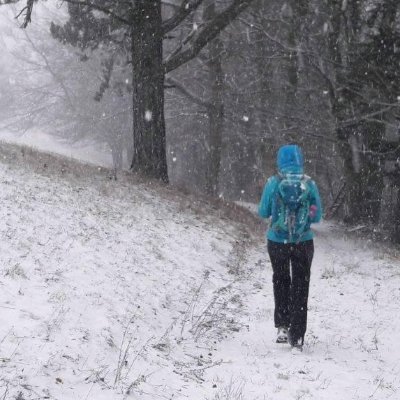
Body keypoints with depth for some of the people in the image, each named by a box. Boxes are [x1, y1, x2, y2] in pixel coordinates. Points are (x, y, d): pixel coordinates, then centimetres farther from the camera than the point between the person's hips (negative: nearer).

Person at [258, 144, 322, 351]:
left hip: (277, 242, 0)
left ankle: (282, 326, 15)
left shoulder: (273, 183, -9)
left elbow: (263, 212, -2)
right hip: (303, 242, 0)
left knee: (280, 281, 22)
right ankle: (297, 337, 7)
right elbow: (317, 216, -1)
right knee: (300, 286, 10)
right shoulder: (309, 184, -6)